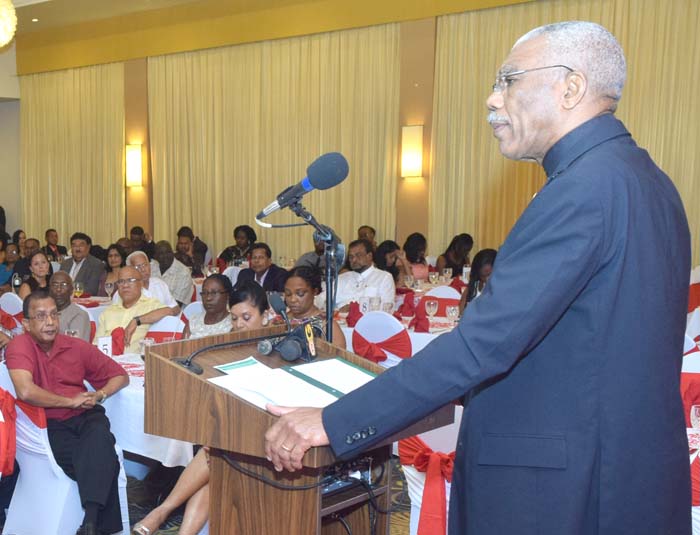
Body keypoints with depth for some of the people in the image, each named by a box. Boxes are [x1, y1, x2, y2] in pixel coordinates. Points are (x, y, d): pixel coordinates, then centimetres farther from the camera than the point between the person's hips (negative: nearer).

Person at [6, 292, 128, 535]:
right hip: (50, 425, -3)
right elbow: (26, 392, -24)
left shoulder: (76, 346, 9)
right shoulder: (20, 346, -5)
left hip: (86, 416, 3)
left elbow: (120, 376, 18)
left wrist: (99, 394, -3)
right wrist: (71, 401, -11)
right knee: (103, 461, -29)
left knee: (100, 438, -33)